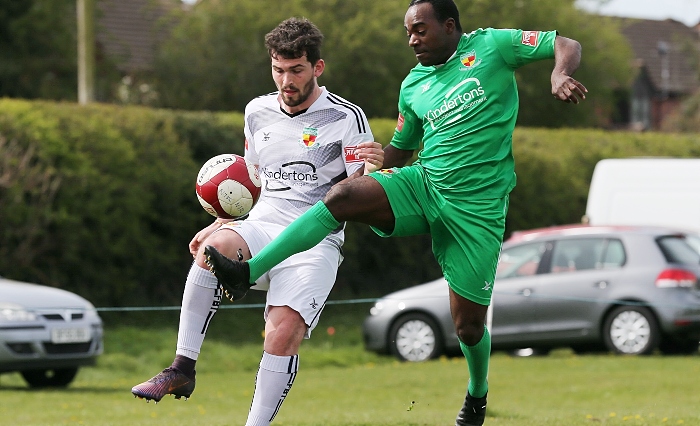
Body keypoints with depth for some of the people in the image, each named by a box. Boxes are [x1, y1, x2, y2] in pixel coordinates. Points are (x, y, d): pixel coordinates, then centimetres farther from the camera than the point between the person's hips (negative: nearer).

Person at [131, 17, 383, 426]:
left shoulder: (346, 117, -1)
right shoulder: (258, 112, 15)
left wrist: (371, 170, -27)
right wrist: (221, 224, 17)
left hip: (315, 242, -3)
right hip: (261, 230, 4)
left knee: (283, 334, -26)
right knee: (214, 247, -32)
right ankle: (182, 368, -29)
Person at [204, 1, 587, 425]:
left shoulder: (490, 46, -1)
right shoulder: (413, 85, 12)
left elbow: (567, 45, -2)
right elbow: (399, 150, 24)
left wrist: (560, 75, -24)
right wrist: (361, 173, 13)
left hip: (476, 207, -4)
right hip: (422, 184, 4)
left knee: (469, 326, -1)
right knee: (342, 195, -23)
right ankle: (246, 272, -28)